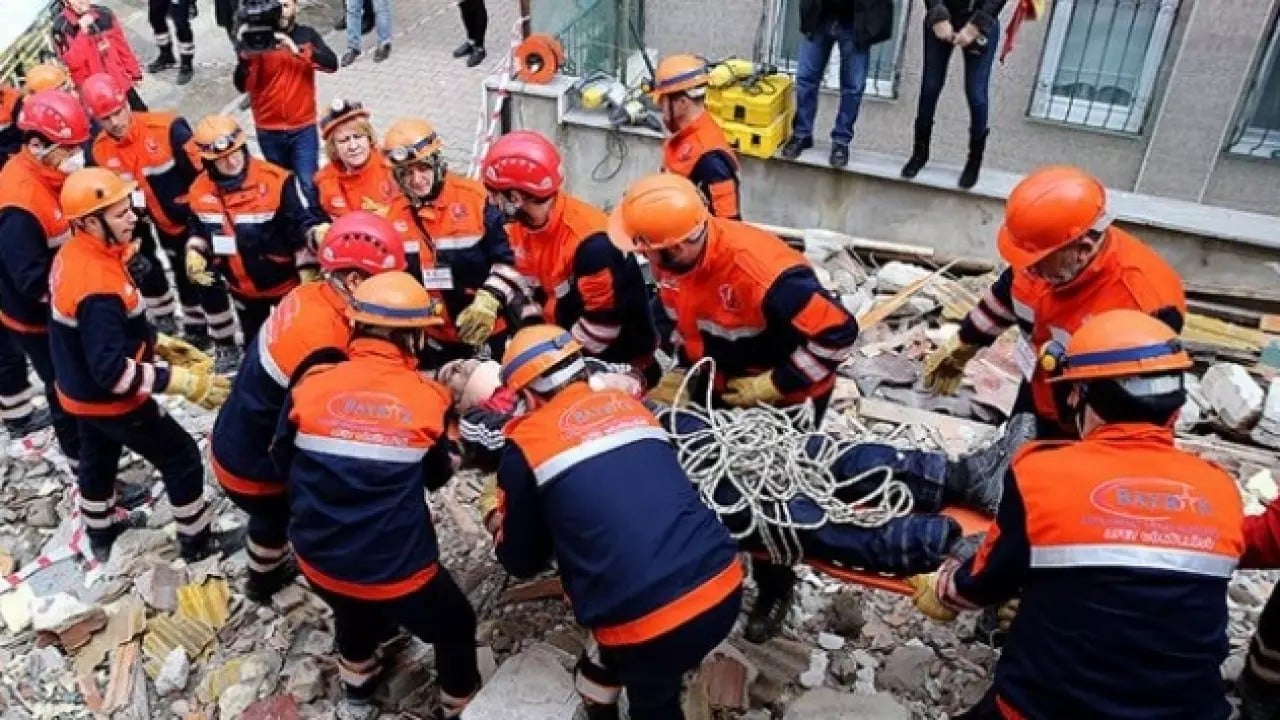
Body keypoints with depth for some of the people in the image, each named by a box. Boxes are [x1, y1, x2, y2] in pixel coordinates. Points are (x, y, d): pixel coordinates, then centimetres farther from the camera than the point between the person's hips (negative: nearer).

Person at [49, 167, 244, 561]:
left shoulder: (73, 254, -6)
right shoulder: (98, 286, -36)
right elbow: (111, 370, -35)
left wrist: (159, 343, 8)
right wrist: (182, 380, -34)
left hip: (81, 390, 9)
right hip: (108, 399, -9)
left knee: (98, 456, 29)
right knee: (181, 456, 6)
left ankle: (100, 530, 52)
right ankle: (197, 540, 22)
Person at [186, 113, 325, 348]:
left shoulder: (278, 181, -23)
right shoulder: (200, 189, -6)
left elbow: (305, 226, -18)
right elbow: (199, 231, 12)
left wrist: (309, 278, -21)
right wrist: (194, 255, -5)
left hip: (287, 283, -5)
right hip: (241, 289, 5)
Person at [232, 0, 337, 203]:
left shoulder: (307, 35, 2)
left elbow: (332, 63, -16)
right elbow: (242, 85, -12)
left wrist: (298, 50, -30)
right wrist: (245, 55, -30)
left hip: (303, 129, -1)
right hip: (269, 132, 1)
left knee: (310, 185, -8)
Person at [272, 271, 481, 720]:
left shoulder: (311, 385, -10)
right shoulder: (428, 399, -14)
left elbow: (283, 464, 7)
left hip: (319, 560, 4)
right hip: (396, 570, -3)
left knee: (354, 607, 37)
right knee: (455, 627, 25)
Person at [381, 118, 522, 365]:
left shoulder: (474, 198, -16)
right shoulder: (392, 213, -1)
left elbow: (506, 259, -14)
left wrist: (488, 301, -25)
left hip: (486, 330, -4)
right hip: (432, 336, 4)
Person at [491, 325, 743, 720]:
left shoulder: (527, 442, 1)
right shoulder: (629, 404, 14)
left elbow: (523, 561, 14)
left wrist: (499, 526, 34)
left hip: (648, 618, -4)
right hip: (722, 587, 4)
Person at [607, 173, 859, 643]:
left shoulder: (761, 272, -41)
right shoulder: (672, 256, -17)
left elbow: (838, 333, -35)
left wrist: (774, 386, -28)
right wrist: (682, 374, -9)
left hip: (789, 393, -6)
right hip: (724, 382, 6)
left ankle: (774, 589, 31)